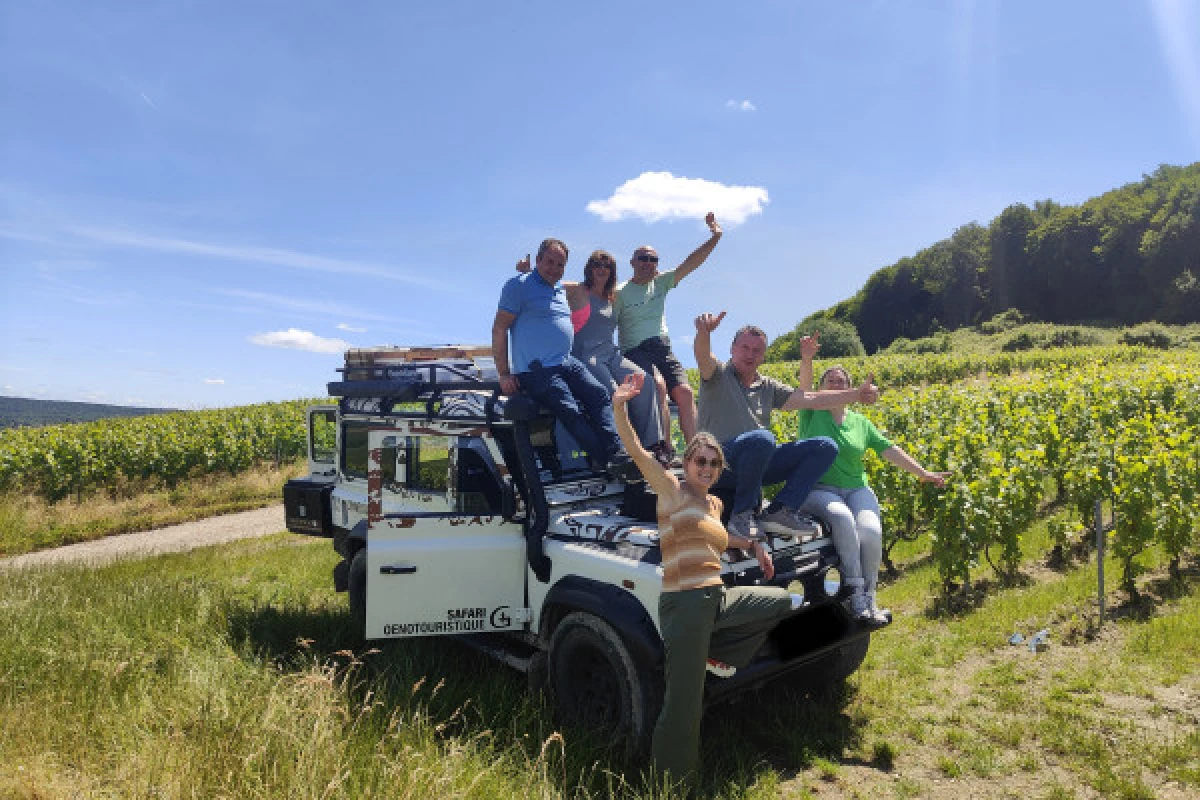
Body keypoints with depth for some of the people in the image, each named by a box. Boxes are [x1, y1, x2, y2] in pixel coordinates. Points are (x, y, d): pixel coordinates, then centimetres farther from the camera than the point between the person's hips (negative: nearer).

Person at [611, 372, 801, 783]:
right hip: (684, 604, -8)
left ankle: (719, 655, 16)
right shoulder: (672, 490, -5)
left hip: (718, 599, 8)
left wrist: (753, 546, 25)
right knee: (685, 703, -5)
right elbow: (636, 452, -19)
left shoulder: (713, 503, 15)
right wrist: (619, 406, -32)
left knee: (787, 602, 18)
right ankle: (671, 778, 17)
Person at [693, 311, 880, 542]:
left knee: (825, 446, -5)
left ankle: (780, 510, -16)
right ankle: (742, 513, -21)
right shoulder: (718, 375, 4)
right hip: (719, 462, -6)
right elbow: (703, 357, -19)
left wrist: (856, 394, 8)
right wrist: (704, 332, -42)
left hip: (759, 462, 7)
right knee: (762, 439, -38)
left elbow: (809, 399, 15)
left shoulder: (768, 387, 20)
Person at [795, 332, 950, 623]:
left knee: (870, 530, -26)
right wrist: (806, 359, -31)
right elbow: (804, 389, -13)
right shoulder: (812, 414, 6)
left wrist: (922, 472, 5)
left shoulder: (861, 422, 17)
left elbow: (888, 450, 13)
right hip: (819, 489, -3)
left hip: (857, 489, 3)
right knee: (842, 518, -35)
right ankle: (854, 591, -26)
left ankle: (869, 598, -9)